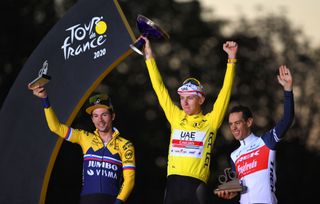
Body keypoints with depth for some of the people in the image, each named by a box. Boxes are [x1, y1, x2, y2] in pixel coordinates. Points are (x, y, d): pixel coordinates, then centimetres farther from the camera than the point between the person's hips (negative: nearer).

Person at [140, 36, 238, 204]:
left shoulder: (210, 121, 8)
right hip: (173, 182, 4)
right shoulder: (176, 118, 16)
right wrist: (149, 57, 19)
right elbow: (159, 88, 18)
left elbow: (226, 91, 4)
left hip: (196, 184, -4)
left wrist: (231, 59, -1)